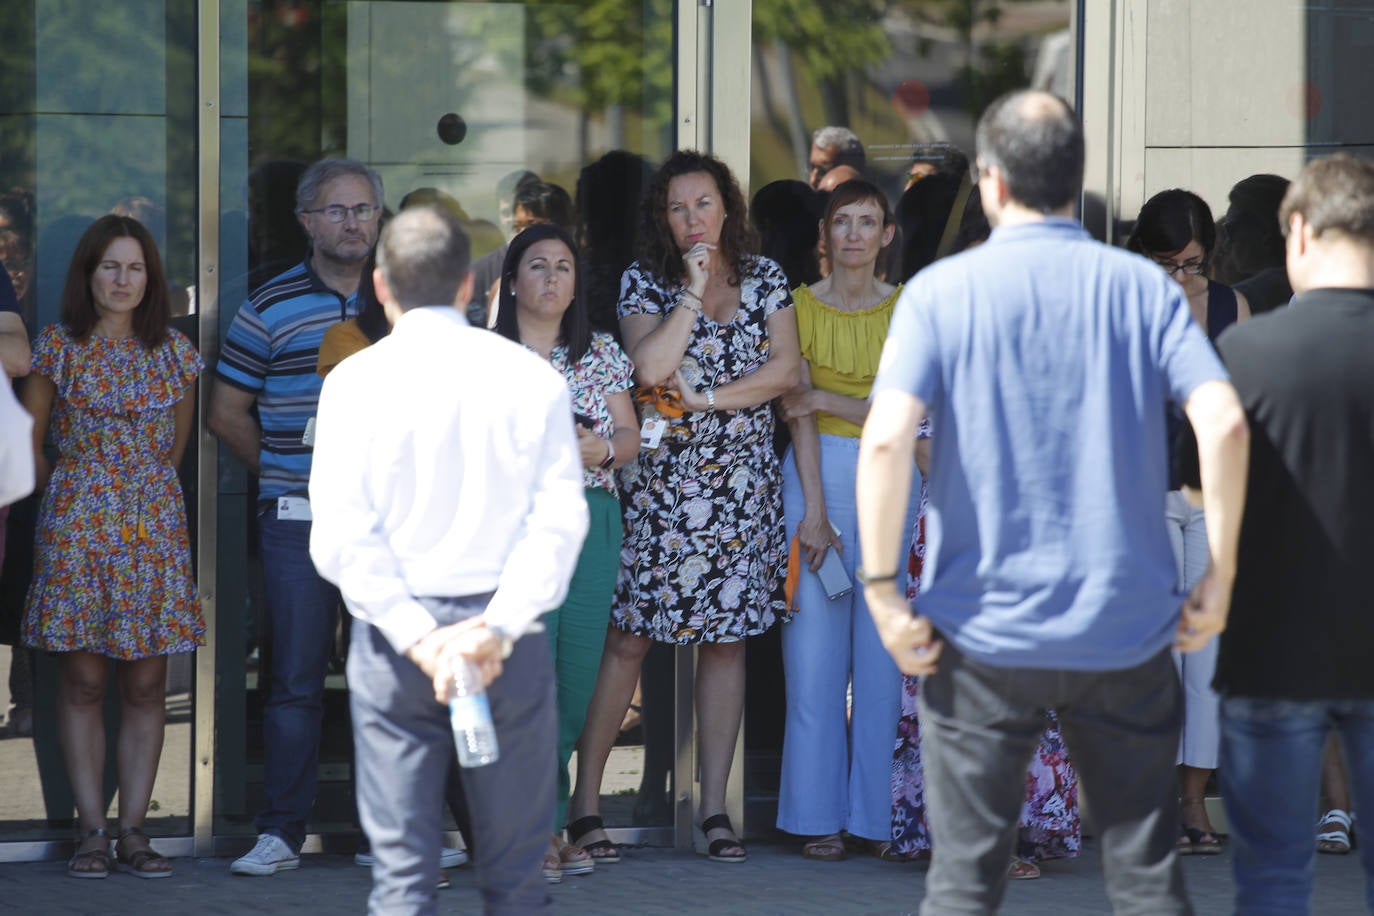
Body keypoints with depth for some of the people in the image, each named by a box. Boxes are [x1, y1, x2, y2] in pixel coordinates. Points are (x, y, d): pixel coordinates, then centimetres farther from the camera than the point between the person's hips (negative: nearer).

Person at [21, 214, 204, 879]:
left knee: (146, 685, 0)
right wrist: (69, 494, 11)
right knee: (83, 680, -2)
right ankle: (91, 831, 0)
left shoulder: (174, 352, 8)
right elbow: (29, 443, 8)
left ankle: (134, 830, 4)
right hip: (76, 524, -2)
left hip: (154, 523, 2)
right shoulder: (59, 349, 1)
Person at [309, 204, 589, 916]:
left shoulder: (355, 382, -2)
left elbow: (342, 538, -8)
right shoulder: (529, 377, 0)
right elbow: (560, 518, -8)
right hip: (507, 633, 1)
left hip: (395, 631, -1)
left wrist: (417, 636, -11)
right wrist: (497, 628, -13)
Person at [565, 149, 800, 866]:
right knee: (626, 637, -4)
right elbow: (651, 368, -16)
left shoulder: (765, 278, 8)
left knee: (727, 638, 3)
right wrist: (693, 290, -12)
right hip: (661, 480, -2)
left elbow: (786, 369, -2)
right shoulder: (644, 283, 1)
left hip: (741, 480, 2)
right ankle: (585, 801, 0)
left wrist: (708, 397, -10)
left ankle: (714, 807, 7)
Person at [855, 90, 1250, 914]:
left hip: (984, 635, -1)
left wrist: (882, 591, -8)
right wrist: (1219, 580, -3)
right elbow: (1224, 423, -11)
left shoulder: (942, 292, -3)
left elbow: (887, 439, -16)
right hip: (1126, 630, 1)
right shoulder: (1143, 287, 1)